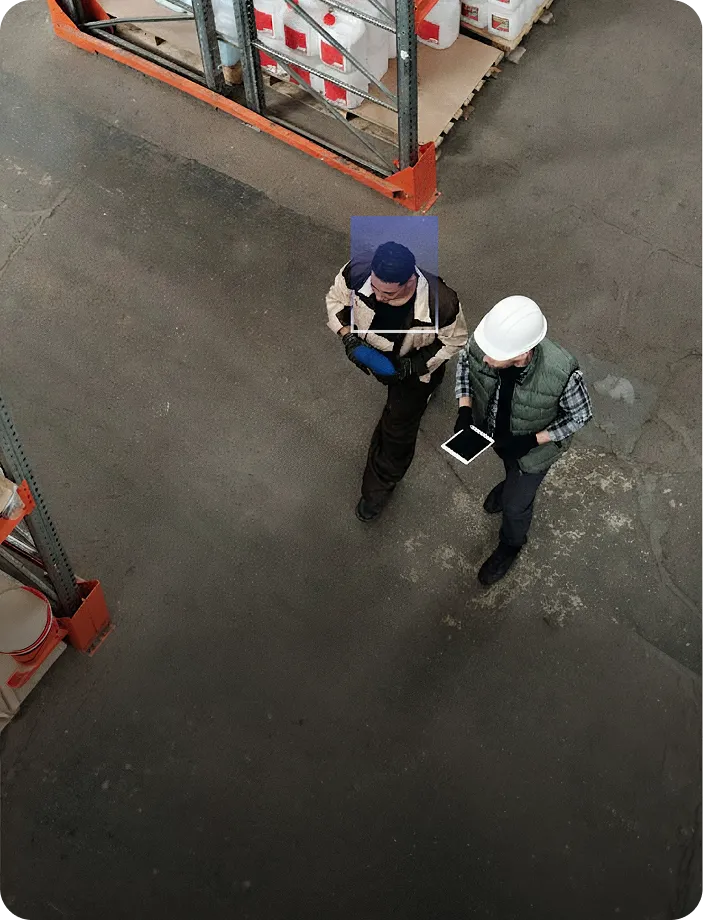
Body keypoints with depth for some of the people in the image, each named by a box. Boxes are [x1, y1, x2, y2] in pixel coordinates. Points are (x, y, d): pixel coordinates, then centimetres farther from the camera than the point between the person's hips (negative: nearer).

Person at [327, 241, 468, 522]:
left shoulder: (441, 303, -43)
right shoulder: (356, 274, -37)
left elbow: (455, 340, -20)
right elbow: (336, 299, -12)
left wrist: (418, 364, -31)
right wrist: (347, 335, -28)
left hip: (414, 369, -3)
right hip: (372, 356, 3)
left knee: (398, 430, 15)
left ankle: (379, 487, 43)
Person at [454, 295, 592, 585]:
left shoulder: (562, 374, -44)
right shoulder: (481, 343, -36)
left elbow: (580, 415, -21)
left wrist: (532, 440, -28)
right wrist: (464, 410, -20)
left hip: (534, 446, -3)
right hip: (491, 430, 3)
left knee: (515, 505, 21)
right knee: (510, 465, 37)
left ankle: (511, 545, 56)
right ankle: (513, 483, 74)